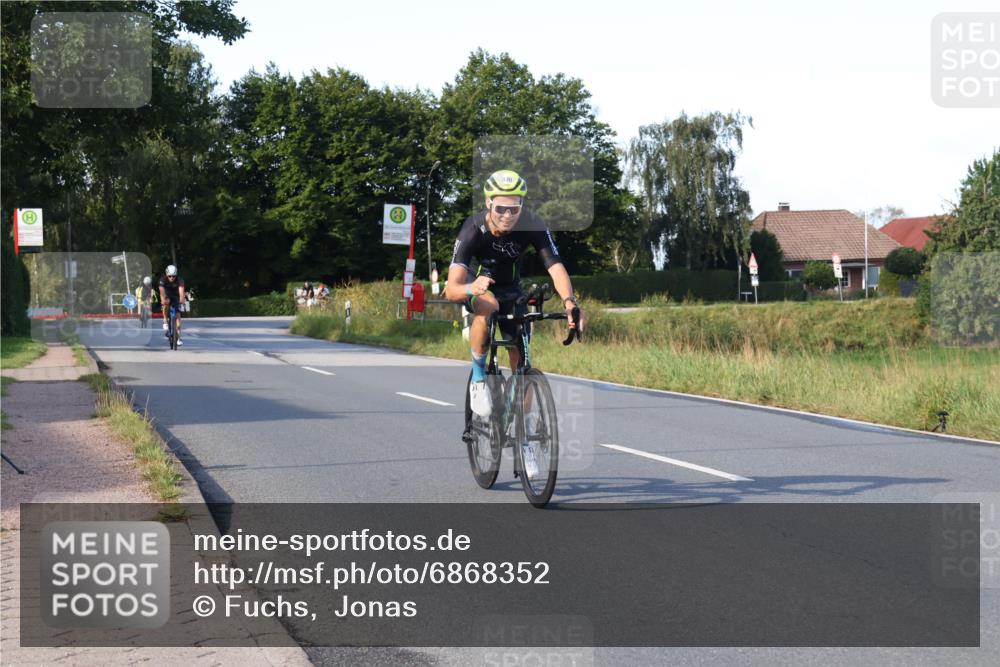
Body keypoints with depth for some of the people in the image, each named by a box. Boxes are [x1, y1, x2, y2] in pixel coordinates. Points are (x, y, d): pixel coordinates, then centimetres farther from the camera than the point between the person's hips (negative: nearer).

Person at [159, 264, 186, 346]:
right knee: (166, 302, -36)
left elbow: (181, 290, -43)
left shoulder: (179, 280, -28)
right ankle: (165, 322, -19)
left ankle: (178, 338, -8)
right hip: (167, 295, 0)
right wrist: (163, 300, -56)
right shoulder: (163, 279, -26)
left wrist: (182, 299, -61)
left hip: (175, 296, 0)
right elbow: (162, 291, -39)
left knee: (177, 315, -10)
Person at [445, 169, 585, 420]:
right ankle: (478, 378, -19)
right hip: (474, 285, -3)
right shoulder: (473, 229, -32)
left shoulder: (532, 225, -27)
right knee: (488, 306, -37)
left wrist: (570, 303, -55)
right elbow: (451, 289, -38)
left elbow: (556, 268, -36)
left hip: (508, 287, 3)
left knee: (520, 357, -6)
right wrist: (471, 289, -62)